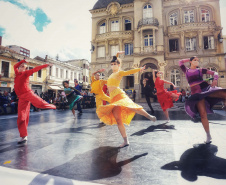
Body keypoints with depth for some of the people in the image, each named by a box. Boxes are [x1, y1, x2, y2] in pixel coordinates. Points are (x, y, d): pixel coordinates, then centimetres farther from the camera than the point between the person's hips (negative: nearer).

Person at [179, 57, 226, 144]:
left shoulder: (200, 70, 11)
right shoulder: (186, 70, 13)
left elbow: (214, 73, 9)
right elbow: (180, 62, 18)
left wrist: (215, 79, -11)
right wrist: (189, 59, 20)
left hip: (206, 88, 2)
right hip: (196, 93, -1)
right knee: (203, 114, -6)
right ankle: (208, 136, 3)